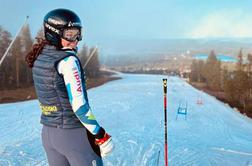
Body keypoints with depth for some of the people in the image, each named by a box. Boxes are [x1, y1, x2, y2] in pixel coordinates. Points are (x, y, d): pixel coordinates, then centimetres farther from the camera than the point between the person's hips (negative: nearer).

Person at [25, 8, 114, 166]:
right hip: (74, 134, -8)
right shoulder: (68, 60, -19)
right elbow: (79, 104, -22)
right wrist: (101, 135, -16)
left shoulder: (39, 58, 4)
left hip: (48, 132, 8)